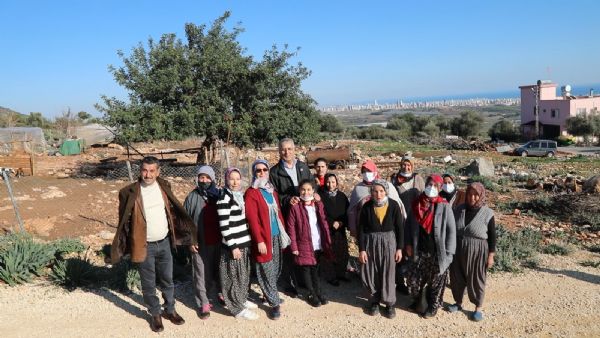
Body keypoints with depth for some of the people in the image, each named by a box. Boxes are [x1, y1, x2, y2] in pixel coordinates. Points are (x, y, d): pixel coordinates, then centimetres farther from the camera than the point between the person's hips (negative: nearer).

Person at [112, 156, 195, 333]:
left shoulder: (164, 187, -2)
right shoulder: (130, 192, -14)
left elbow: (174, 209, 9)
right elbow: (124, 221, -8)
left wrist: (185, 230, 8)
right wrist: (122, 245, -8)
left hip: (164, 243, 3)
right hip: (144, 246, -3)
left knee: (167, 280, 18)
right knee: (149, 284, 12)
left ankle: (170, 310, 37)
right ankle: (155, 314, 31)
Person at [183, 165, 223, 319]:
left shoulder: (219, 194, 2)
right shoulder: (192, 197, -5)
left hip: (219, 241, 3)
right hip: (200, 243, -2)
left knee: (219, 270, 17)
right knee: (201, 274, 4)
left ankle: (220, 293, 37)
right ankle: (203, 303, 13)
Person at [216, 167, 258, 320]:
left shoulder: (241, 195, 8)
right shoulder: (224, 199, -16)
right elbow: (224, 226, -19)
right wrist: (233, 246, -19)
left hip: (245, 242, 8)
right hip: (233, 245, -8)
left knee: (244, 274, 18)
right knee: (235, 276, 3)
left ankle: (242, 299, 35)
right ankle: (237, 308, 14)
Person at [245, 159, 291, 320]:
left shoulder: (272, 191, 12)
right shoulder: (251, 193, -11)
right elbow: (252, 219, -16)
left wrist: (283, 232, 13)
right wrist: (259, 240, -19)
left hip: (277, 236, 7)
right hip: (263, 238, -7)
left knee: (276, 269, 15)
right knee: (267, 271, 1)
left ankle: (270, 295, 33)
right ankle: (275, 303, 10)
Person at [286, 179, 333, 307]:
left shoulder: (319, 204, 3)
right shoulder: (295, 207, -9)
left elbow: (324, 224, 7)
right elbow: (291, 228, -8)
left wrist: (328, 242, 2)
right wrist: (294, 247, -10)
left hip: (319, 245, 3)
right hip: (304, 245, -3)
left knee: (315, 269, 15)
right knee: (306, 269, 9)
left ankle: (318, 292, 29)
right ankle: (312, 294, 23)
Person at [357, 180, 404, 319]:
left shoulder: (393, 205, -9)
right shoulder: (367, 207, -8)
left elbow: (400, 227, -2)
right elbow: (361, 229, -4)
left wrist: (399, 248, -2)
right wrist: (361, 249, -6)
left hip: (388, 242, -1)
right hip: (370, 243, 1)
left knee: (388, 273, 6)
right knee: (371, 274, 9)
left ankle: (389, 303, 22)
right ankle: (374, 301, 28)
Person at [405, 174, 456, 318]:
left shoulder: (444, 206, -12)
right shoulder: (417, 204, 1)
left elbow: (451, 230, -10)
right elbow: (412, 226, 11)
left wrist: (448, 252, -12)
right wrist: (409, 243, 4)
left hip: (437, 252, -3)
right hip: (420, 251, 4)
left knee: (436, 282, 11)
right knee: (413, 279, 11)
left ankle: (433, 306, 32)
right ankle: (418, 300, 38)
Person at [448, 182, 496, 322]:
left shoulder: (487, 213, -8)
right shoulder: (459, 209, 1)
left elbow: (492, 236, -4)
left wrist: (490, 255, -6)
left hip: (477, 251, -3)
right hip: (458, 249, 4)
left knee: (476, 279, 7)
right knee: (457, 277, 12)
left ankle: (478, 308, 24)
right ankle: (458, 302, 32)